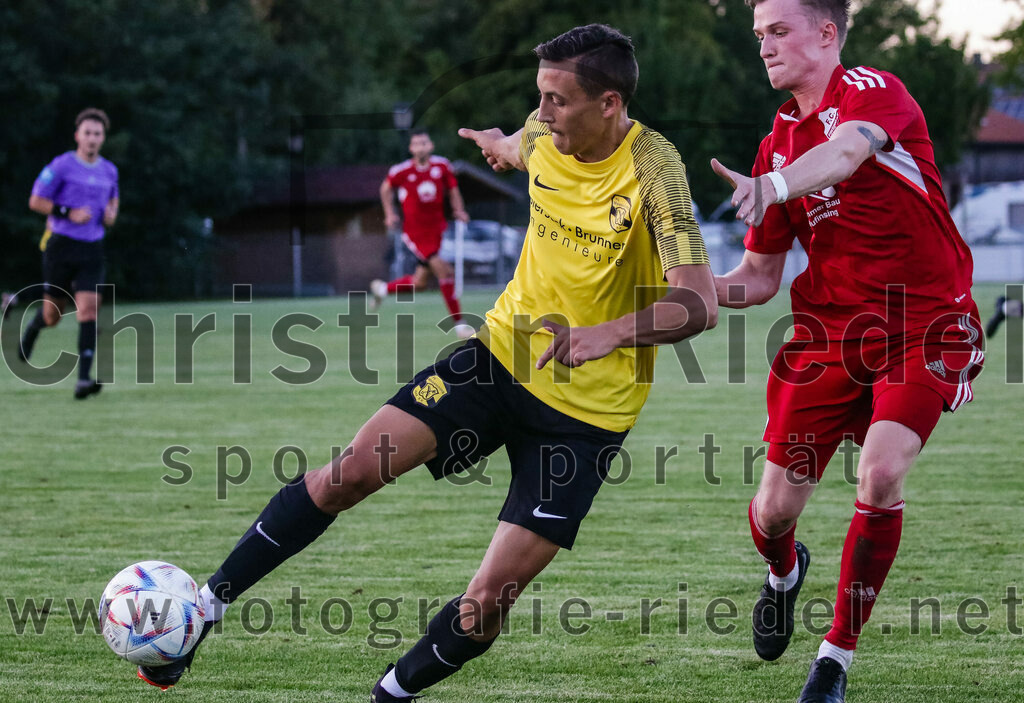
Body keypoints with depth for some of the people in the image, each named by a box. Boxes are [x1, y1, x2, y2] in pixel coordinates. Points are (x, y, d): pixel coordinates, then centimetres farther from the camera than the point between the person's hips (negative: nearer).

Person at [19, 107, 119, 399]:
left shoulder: (109, 170, 8)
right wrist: (69, 213, -17)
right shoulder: (61, 166, -7)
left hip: (92, 250, 3)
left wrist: (112, 213, 5)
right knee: (52, 315, 7)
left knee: (88, 310, -13)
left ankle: (84, 379, -16)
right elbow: (35, 201, -7)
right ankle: (33, 327, 45)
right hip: (61, 245, -3)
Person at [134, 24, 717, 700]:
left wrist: (609, 333, -45)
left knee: (491, 598, -8)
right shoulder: (545, 135, -3)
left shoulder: (654, 169, -21)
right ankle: (206, 605, -1)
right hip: (501, 352, 4)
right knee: (355, 469, -12)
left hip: (587, 408, -4)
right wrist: (502, 143, 48)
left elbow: (699, 303, -29)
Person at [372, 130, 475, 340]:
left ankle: (383, 288, 39)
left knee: (420, 283, 11)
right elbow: (386, 188, 9)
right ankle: (458, 322, -13)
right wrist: (390, 214, 2)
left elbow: (452, 189, 11)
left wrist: (459, 210, -5)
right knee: (444, 271, -19)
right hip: (414, 231, -5)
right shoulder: (402, 171, -10)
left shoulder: (441, 165, -2)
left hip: (435, 228, 5)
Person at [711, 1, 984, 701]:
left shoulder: (873, 91, -8)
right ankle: (784, 572, 39)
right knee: (774, 509, 0)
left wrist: (770, 189, -53)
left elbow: (847, 149, -34)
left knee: (880, 475, -24)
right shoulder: (778, 142, 11)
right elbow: (760, 277, 15)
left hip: (925, 327, -5)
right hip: (830, 329, 5)